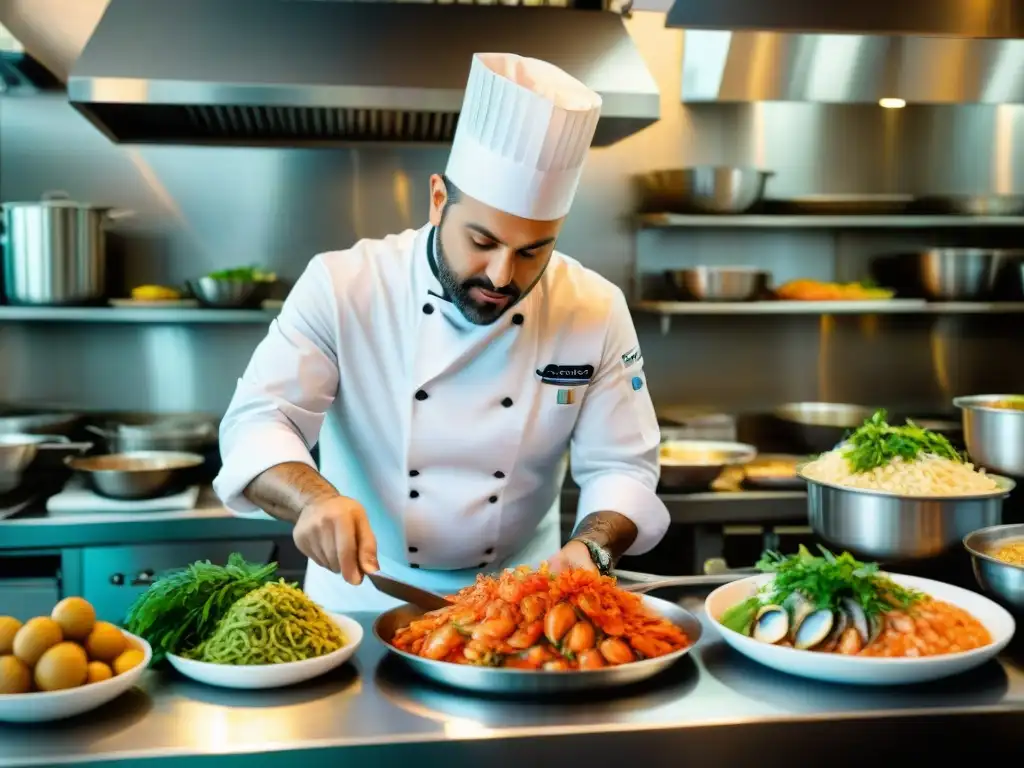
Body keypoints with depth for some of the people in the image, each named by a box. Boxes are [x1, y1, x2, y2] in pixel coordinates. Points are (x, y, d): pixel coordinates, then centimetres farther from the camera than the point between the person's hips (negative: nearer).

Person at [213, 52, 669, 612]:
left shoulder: (597, 312, -8)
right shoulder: (341, 287, -13)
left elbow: (622, 469, -5)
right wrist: (316, 497, -34)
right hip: (362, 595, 0)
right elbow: (256, 423, -14)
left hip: (517, 600, 1)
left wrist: (591, 549, -25)